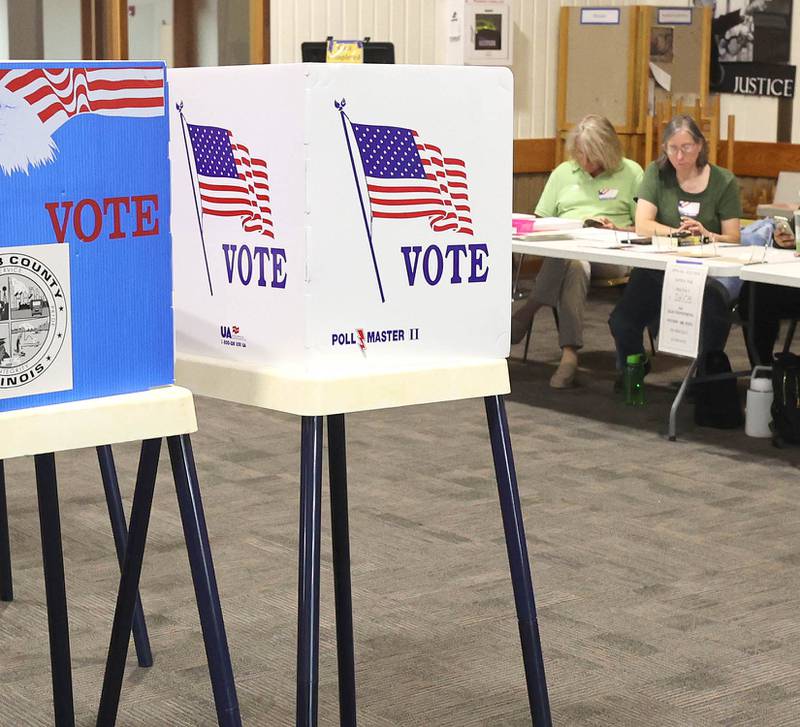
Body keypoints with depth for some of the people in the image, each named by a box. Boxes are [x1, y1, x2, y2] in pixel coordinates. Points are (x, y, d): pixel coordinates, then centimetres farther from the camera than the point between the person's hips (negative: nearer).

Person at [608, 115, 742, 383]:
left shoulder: (723, 181, 4)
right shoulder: (657, 173, 6)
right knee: (621, 323, -22)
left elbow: (733, 238, 0)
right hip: (658, 267, 1)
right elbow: (642, 225, -5)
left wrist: (706, 234, -22)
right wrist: (678, 231, -22)